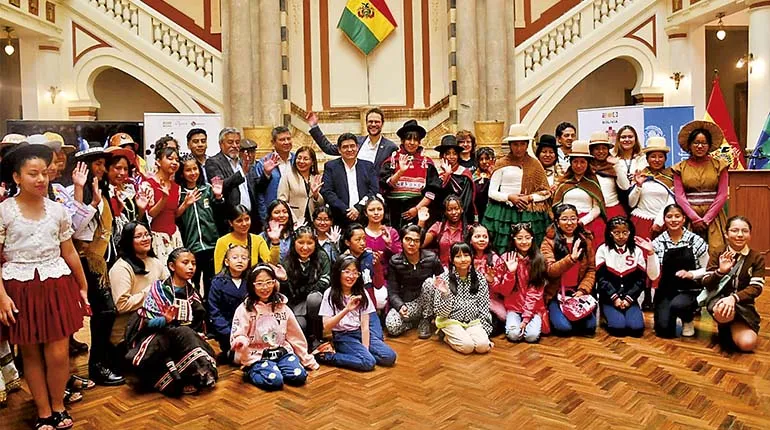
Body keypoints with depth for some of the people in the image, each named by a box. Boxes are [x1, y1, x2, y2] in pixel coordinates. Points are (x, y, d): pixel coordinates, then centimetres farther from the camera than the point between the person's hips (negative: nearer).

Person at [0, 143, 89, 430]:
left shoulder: (57, 210, 4)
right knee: (30, 353, 9)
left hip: (57, 285, 2)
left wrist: (83, 287, 14)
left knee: (58, 354, 1)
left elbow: (69, 252, 11)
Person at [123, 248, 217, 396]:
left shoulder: (192, 294, 10)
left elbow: (198, 326, 13)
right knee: (184, 333, -32)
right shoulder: (159, 289, -5)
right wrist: (165, 320, -31)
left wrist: (196, 339, -8)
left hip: (186, 340, 4)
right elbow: (146, 322, -12)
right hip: (157, 338, -4)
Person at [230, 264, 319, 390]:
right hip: (257, 356, -4)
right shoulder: (244, 309, -5)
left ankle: (274, 369, 8)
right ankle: (251, 372, 1)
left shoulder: (282, 307, 5)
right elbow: (237, 336, -9)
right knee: (274, 381, -28)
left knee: (299, 376, -19)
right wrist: (241, 341, -34)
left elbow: (295, 335, 11)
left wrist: (307, 359, 13)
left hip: (282, 352, 4)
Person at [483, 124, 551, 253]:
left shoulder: (534, 165, 9)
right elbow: (492, 192, 3)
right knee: (503, 252, -5)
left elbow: (546, 192, 8)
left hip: (529, 214, 1)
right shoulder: (502, 164, 5)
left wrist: (530, 197, -8)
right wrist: (509, 197, -11)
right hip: (504, 212, -1)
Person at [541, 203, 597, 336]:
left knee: (589, 326, -17)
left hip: (578, 293, 3)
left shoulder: (585, 240, 7)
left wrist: (583, 289, -9)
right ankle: (552, 316, 11)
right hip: (556, 294, -3)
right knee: (564, 327, -22)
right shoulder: (549, 242, -3)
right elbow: (550, 271, -13)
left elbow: (591, 269, 6)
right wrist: (571, 258, -27)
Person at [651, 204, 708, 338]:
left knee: (677, 305, -34)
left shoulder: (696, 240, -5)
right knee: (663, 330, -11)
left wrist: (691, 274, -17)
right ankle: (671, 314, 25)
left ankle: (688, 320, 3)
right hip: (665, 291, 1)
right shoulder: (658, 242, -3)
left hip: (690, 290, -1)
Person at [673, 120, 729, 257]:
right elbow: (680, 196, 0)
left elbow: (722, 195, 1)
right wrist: (695, 218, -10)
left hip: (713, 217, 0)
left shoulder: (719, 165, 6)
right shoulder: (680, 168, 7)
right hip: (689, 218, 0)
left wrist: (706, 219, -7)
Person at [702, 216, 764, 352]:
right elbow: (706, 283, -6)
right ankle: (726, 329, 1)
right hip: (719, 299, -1)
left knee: (747, 344, -22)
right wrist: (720, 271, -27)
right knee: (723, 312, -39)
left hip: (743, 304, 1)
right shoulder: (717, 255, 2)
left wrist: (733, 298, -29)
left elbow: (756, 288, -10)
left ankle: (733, 328, 16)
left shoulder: (757, 258, 2)